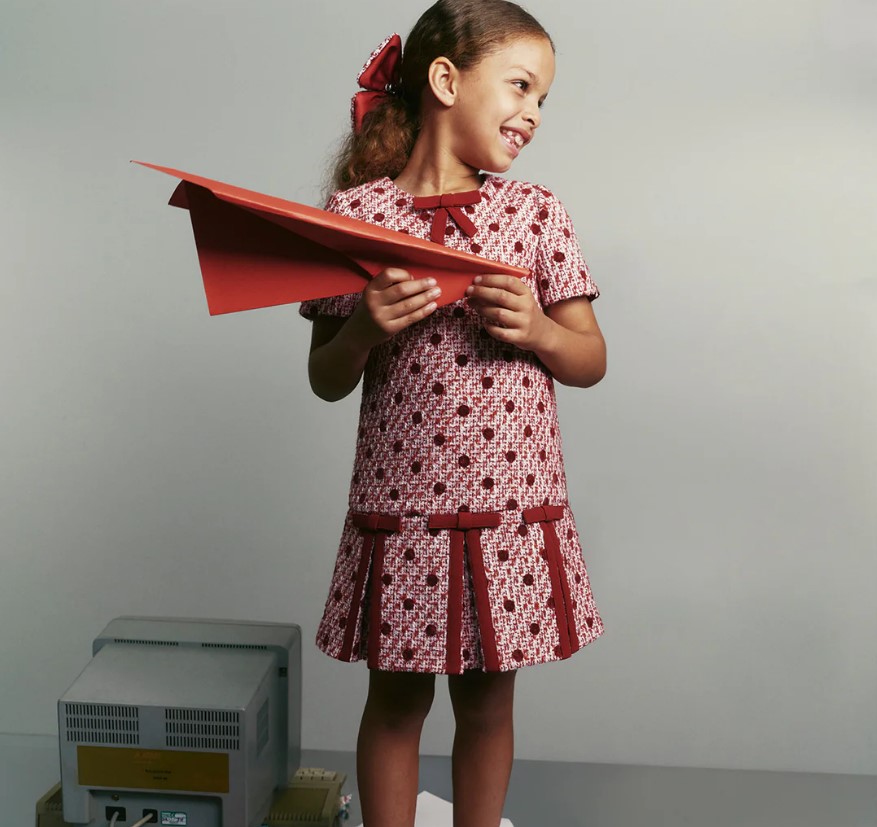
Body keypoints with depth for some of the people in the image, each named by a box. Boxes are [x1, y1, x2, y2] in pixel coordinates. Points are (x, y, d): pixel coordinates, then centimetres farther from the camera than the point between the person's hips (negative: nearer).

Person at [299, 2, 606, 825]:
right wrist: (364, 330, -18)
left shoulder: (535, 212, 1)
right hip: (401, 511, -1)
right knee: (396, 700, 15)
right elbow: (327, 381, 2)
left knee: (487, 701, 16)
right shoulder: (355, 213, -3)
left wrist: (537, 330, -14)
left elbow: (590, 361, 6)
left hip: (513, 511, 2)